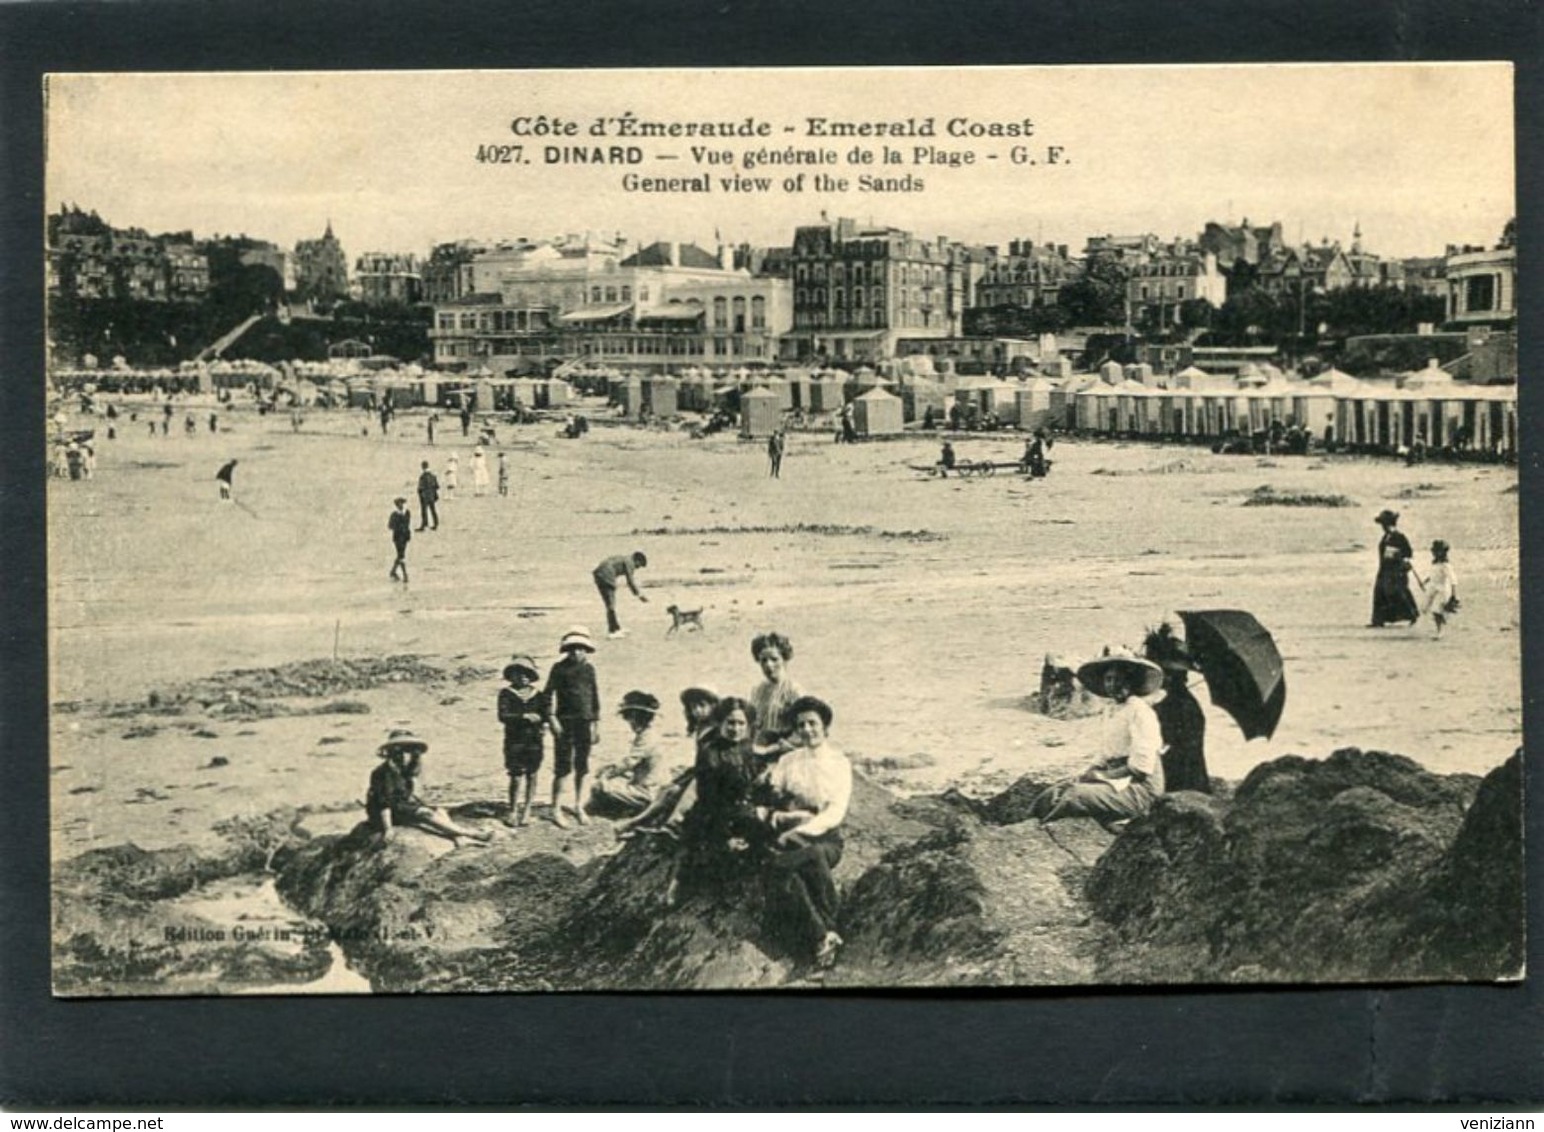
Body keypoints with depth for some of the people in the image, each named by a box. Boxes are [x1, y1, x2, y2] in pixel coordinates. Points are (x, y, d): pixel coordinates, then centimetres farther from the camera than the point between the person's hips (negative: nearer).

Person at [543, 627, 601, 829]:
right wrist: (552, 718, -14)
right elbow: (548, 694, -4)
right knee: (563, 768, -6)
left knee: (582, 768, 9)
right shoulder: (559, 668, -2)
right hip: (565, 723, -4)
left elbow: (595, 697, 14)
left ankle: (578, 806, 21)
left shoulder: (589, 669, 9)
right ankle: (556, 810, -2)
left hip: (585, 723, 4)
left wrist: (596, 725, 13)